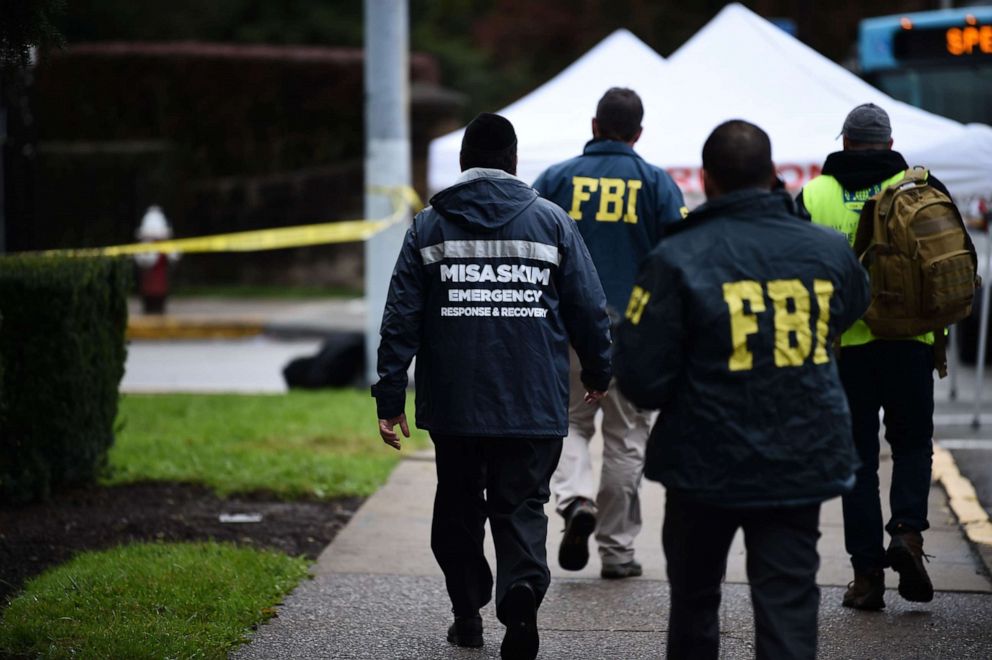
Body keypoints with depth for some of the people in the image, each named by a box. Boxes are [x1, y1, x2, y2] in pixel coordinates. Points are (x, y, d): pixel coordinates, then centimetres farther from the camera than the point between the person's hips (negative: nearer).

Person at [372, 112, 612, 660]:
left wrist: (390, 397, 2)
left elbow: (401, 318, 0)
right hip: (534, 404, -1)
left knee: (458, 508, 17)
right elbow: (588, 307, 5)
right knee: (522, 508, 2)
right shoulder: (551, 221, 2)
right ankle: (522, 592, -23)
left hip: (453, 406, 1)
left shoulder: (428, 226, 4)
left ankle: (467, 612, 22)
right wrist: (598, 371, 19)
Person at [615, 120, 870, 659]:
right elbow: (853, 309, 21)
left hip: (706, 467, -2)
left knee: (694, 600, 19)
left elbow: (639, 379, -15)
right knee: (789, 607, 2)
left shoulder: (677, 259, -15)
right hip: (801, 465, 2)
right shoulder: (827, 251, -2)